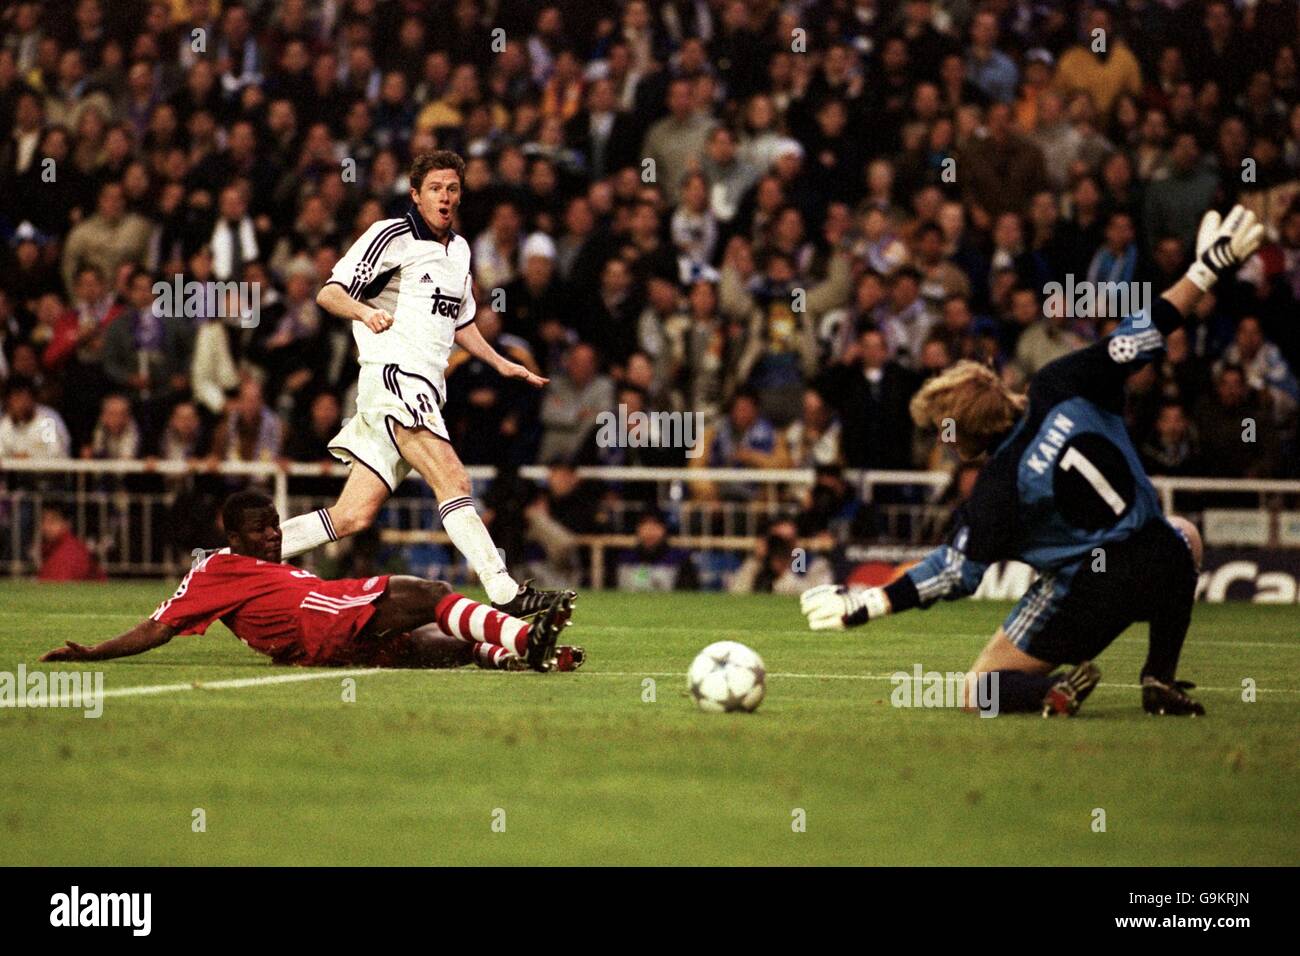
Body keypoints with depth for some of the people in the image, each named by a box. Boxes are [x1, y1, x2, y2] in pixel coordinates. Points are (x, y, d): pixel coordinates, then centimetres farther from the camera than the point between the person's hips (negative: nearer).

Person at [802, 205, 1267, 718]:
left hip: (1088, 593, -4)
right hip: (1159, 562, 4)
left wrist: (866, 604, -10)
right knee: (1185, 535, 44)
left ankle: (1051, 691, -22)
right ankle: (1162, 681, 28)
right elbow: (1137, 338, -3)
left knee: (979, 691, 12)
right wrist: (1209, 267, 6)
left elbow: (955, 572, -12)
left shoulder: (1000, 487, -13)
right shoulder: (1060, 387, -4)